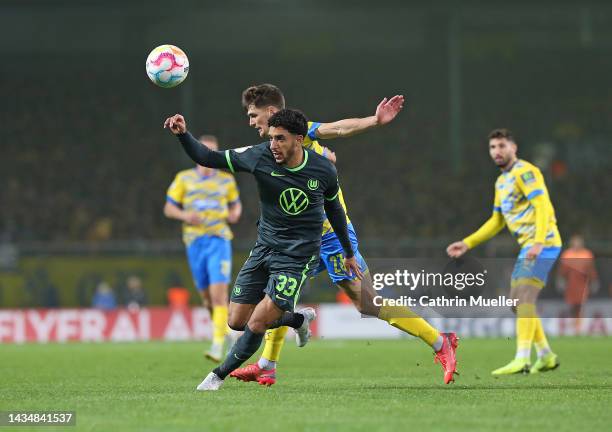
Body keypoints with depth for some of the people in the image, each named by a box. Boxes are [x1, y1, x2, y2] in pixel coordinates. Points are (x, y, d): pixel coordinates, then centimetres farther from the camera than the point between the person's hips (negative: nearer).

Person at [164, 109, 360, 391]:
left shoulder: (323, 170, -9)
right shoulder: (260, 157, -12)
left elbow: (333, 208, 10)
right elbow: (208, 158, -8)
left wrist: (349, 253, 20)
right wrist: (183, 134, -27)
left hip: (298, 256, -4)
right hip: (264, 248, 4)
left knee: (257, 324, -13)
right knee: (237, 322, 5)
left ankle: (218, 376, 10)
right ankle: (299, 319, 31)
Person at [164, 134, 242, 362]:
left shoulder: (227, 180, 7)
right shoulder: (183, 179, 5)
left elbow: (236, 204, 21)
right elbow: (168, 208, 7)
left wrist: (235, 214, -2)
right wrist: (185, 215, -13)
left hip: (219, 240, -2)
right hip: (194, 241, 2)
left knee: (218, 292, -15)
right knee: (206, 295, 7)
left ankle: (218, 346, -18)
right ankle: (224, 322, 36)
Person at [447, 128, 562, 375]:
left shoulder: (524, 172, -10)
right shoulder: (502, 181, 19)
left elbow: (543, 206, -20)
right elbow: (497, 221, 26)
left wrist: (538, 242, -31)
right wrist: (467, 244, 20)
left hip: (543, 243, -10)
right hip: (528, 246, 10)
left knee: (524, 297, -19)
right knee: (516, 302, 11)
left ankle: (522, 359, -27)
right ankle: (546, 356, 17)